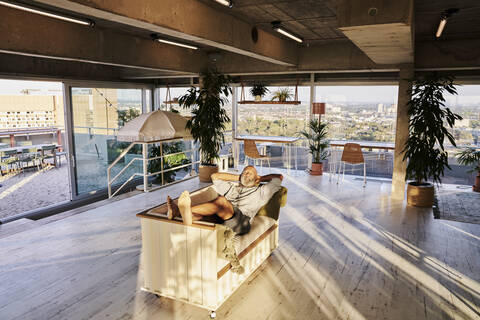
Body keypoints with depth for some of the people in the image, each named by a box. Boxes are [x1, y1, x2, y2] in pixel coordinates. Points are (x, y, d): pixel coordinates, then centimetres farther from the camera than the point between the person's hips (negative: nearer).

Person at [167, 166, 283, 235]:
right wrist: (238, 178, 34)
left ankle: (180, 211, -51)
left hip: (241, 220, -5)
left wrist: (260, 178, 38)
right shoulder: (231, 186, 37)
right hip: (220, 218, 5)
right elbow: (215, 176, 35)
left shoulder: (260, 191, 29)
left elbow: (279, 177, 32)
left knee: (222, 201, -33)